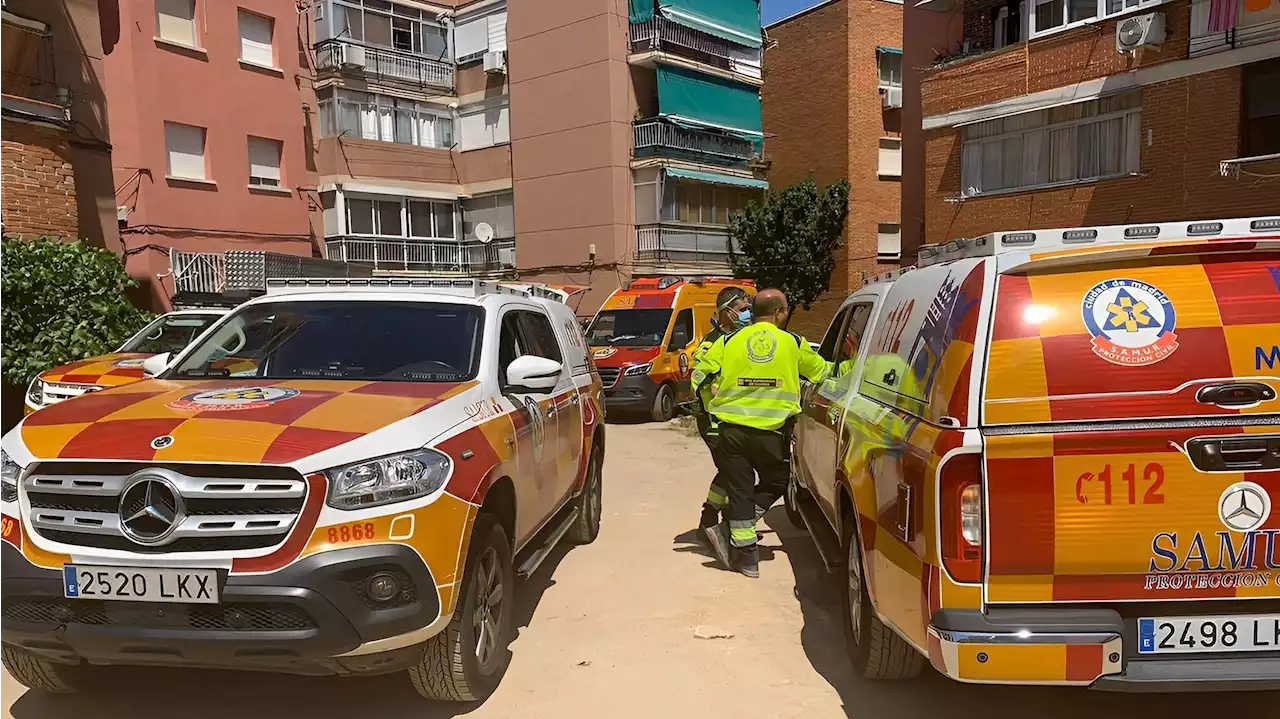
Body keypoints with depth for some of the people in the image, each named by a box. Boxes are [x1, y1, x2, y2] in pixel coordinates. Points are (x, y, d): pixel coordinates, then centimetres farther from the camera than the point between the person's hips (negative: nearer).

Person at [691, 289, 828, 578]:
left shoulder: (729, 341, 4)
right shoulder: (793, 344, 3)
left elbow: (699, 376, 5)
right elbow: (821, 372, 18)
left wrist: (711, 407, 21)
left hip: (732, 429, 1)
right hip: (771, 433, -1)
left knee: (739, 490, 10)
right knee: (775, 483, 19)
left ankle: (745, 554, 10)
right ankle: (728, 529, 8)